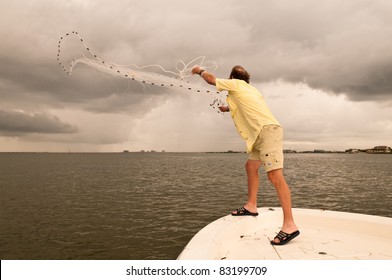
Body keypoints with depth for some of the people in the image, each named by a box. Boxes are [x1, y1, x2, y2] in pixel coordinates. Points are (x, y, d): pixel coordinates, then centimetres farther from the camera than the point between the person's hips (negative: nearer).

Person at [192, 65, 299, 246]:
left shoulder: (235, 83, 6)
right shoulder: (250, 89, 29)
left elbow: (211, 79, 15)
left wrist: (200, 71, 34)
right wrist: (228, 108, 62)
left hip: (267, 130, -10)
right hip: (263, 133, 10)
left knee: (275, 176, -16)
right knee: (251, 166, 19)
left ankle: (289, 226, -19)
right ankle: (251, 206, 23)